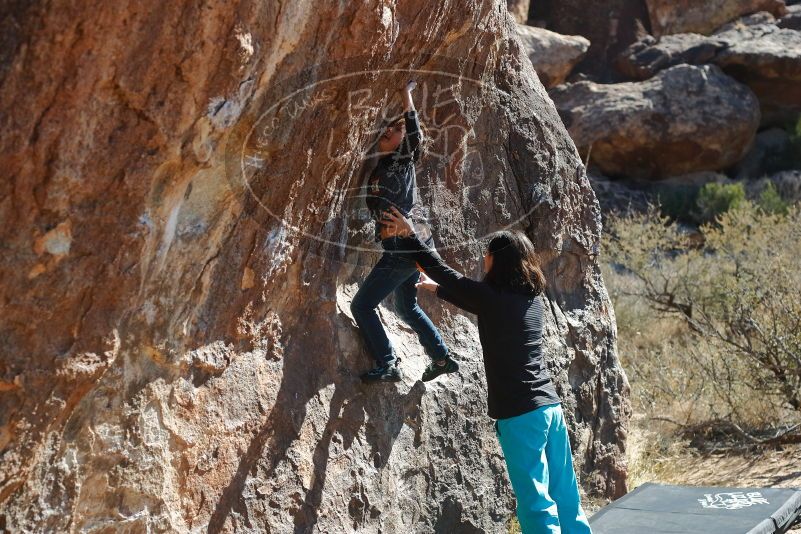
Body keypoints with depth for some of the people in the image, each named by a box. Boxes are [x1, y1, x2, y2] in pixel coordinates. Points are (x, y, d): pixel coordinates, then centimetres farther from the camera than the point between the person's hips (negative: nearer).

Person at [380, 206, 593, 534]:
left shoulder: (493, 297, -10)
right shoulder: (530, 298, 11)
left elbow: (440, 269, -1)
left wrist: (409, 235, 10)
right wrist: (435, 289, 39)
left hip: (520, 413, -8)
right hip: (549, 406, 8)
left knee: (536, 503, -5)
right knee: (565, 496, 13)